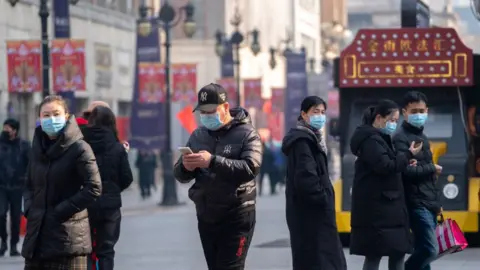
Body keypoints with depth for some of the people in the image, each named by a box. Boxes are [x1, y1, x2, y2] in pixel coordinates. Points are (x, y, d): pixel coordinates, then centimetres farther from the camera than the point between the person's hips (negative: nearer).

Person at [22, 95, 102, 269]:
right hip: (37, 234, 7)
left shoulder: (79, 148, -8)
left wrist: (61, 211, -15)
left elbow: (94, 188, -15)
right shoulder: (39, 147, 12)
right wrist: (29, 209, 2)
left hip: (68, 234, -7)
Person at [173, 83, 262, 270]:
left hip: (236, 217, -6)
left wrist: (213, 161, -31)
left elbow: (251, 168, -22)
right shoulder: (198, 136, 10)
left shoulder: (246, 134, -6)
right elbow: (180, 175, 8)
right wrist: (185, 167, -17)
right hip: (206, 217, 6)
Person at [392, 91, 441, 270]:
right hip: (416, 204, -9)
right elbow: (405, 171, -23)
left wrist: (436, 202, 20)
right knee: (430, 250, -14)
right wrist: (432, 168, -8)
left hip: (428, 204, 9)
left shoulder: (422, 136, 19)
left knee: (422, 250, 8)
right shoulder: (401, 139, -10)